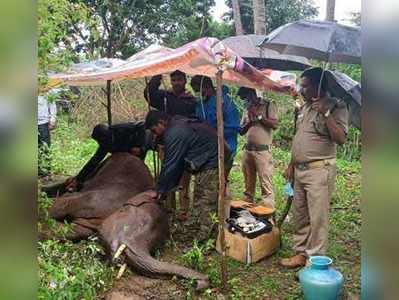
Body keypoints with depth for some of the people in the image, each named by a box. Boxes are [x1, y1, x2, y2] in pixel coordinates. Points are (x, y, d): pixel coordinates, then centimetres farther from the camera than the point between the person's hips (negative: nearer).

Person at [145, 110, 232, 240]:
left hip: (211, 164, -11)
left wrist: (160, 190, -2)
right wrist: (168, 186, 16)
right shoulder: (179, 124, 15)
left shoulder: (174, 134, -18)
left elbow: (170, 165, -14)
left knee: (203, 205, -6)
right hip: (215, 160, 11)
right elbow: (177, 162, 17)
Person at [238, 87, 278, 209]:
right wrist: (249, 122, 0)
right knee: (248, 183, 9)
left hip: (262, 150, -5)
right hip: (247, 150, 5)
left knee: (265, 183, -9)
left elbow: (275, 124, -6)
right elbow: (241, 131, 17)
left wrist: (259, 116, -10)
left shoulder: (268, 105, 3)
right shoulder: (247, 110, 19)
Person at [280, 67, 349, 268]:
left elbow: (340, 139, -18)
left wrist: (326, 113, -21)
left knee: (317, 218, -4)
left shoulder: (336, 107, -7)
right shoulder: (304, 107, 15)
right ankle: (301, 253, 25)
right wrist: (291, 164, 19)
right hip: (299, 169, 8)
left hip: (319, 170, -8)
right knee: (300, 216, 13)